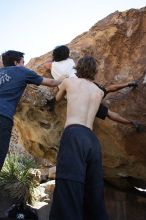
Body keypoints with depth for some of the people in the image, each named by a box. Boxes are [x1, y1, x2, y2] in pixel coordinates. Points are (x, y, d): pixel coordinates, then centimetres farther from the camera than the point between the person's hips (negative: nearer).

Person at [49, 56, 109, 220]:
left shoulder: (69, 81, 18)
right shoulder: (99, 92, 26)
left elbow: (58, 98, 39)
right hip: (93, 141, 6)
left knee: (67, 202, -17)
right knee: (94, 203, 9)